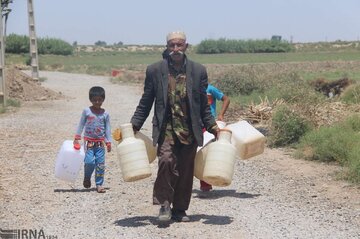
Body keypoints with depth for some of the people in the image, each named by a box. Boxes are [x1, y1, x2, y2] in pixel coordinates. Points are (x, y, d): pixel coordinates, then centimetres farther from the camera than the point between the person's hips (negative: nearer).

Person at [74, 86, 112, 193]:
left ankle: (99, 184, 8)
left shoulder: (105, 113, 3)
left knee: (100, 163, -1)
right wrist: (77, 138, 1)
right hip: (89, 141, -2)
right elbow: (81, 125, 5)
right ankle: (87, 178, 14)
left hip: (100, 142, 2)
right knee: (89, 161, -13)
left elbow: (107, 129, 7)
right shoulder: (86, 111, -1)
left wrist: (108, 143, 2)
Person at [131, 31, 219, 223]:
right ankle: (164, 204, -5)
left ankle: (180, 209, 19)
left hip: (189, 130, 2)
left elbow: (203, 105, 11)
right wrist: (134, 125, 0)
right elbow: (145, 103, 8)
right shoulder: (155, 70, 3)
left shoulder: (198, 71, 5)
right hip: (166, 129, -2)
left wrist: (212, 126, 3)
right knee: (166, 161, -21)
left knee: (185, 171, 4)